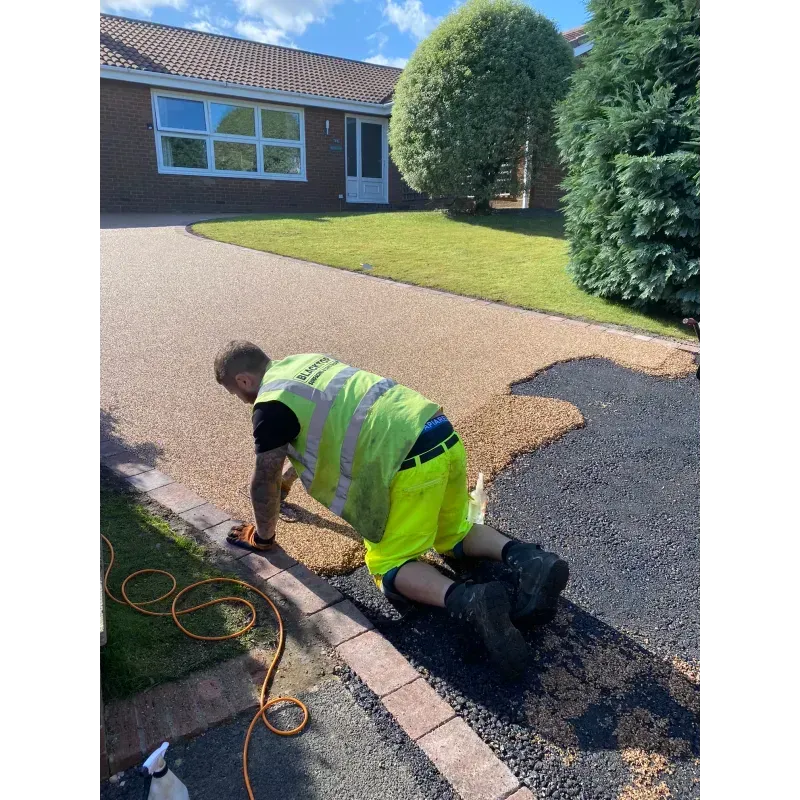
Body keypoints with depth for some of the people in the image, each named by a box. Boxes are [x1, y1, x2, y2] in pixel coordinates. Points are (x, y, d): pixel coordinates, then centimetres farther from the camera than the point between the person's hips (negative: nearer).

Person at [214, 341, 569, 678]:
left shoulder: (271, 405, -2)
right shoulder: (303, 363, 24)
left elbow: (264, 480, 5)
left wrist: (263, 536, 24)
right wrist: (287, 477, 51)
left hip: (412, 461, -9)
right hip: (443, 435, 9)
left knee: (388, 566, 5)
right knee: (453, 535, 26)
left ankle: (470, 602, -18)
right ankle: (527, 559, 3)